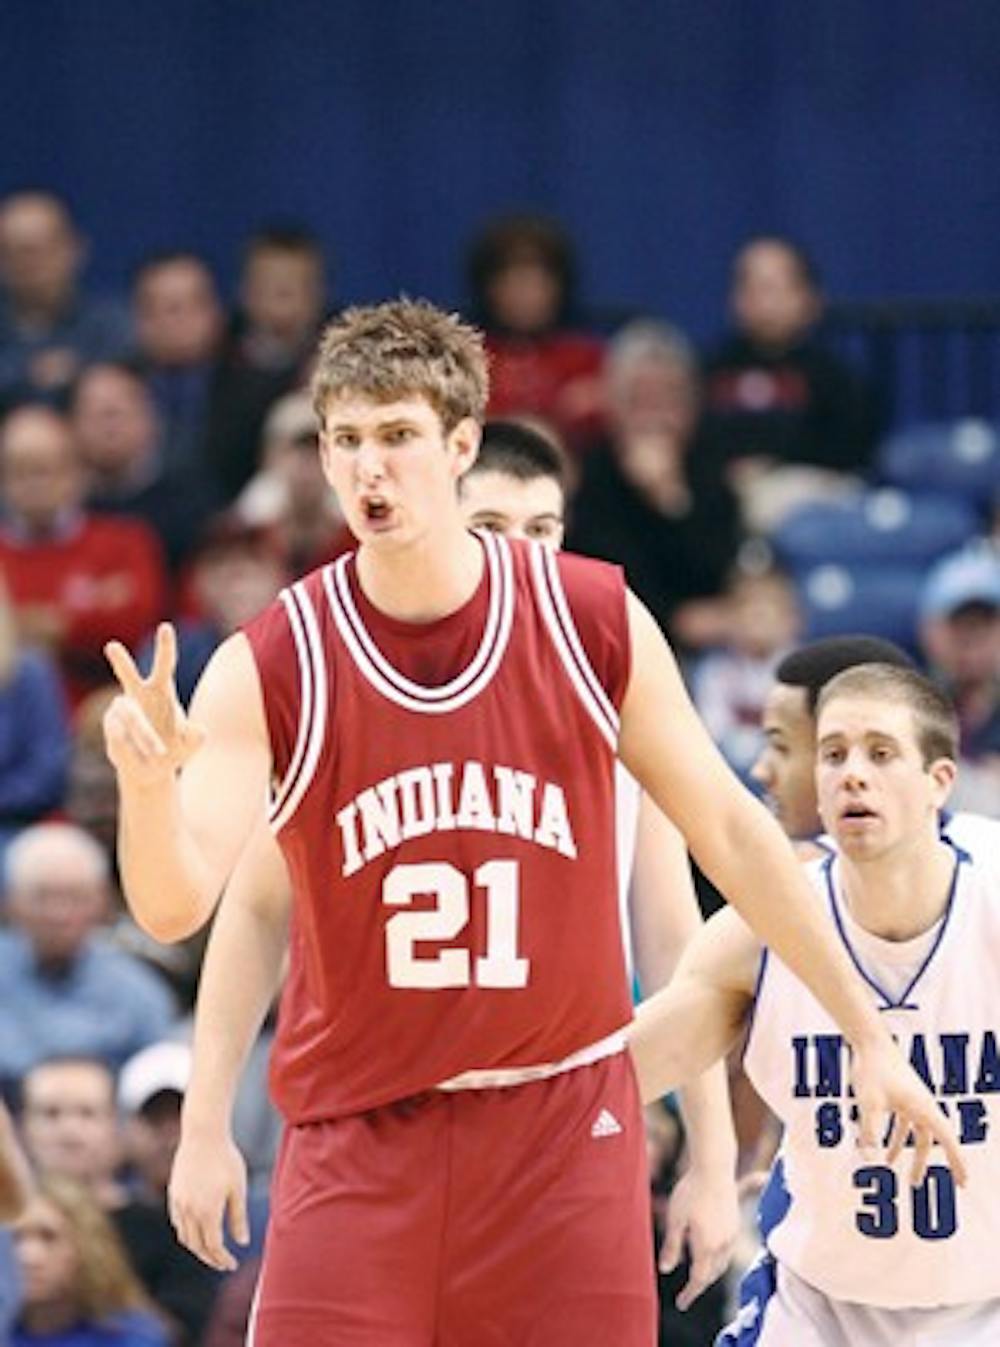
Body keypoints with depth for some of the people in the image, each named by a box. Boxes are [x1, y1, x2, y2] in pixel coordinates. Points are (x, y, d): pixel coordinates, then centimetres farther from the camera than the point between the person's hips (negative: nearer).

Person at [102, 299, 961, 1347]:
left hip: (566, 1123, 1)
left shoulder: (594, 623, -3)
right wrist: (147, 781, -35)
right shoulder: (269, 670, -7)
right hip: (356, 1137, -1)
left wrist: (868, 1034, 10)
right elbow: (176, 904, -13)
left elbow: (727, 830, 8)